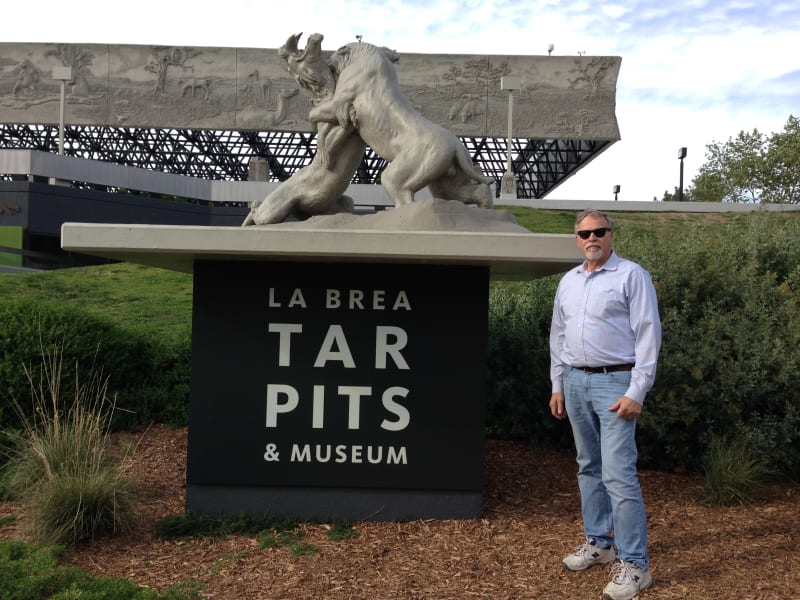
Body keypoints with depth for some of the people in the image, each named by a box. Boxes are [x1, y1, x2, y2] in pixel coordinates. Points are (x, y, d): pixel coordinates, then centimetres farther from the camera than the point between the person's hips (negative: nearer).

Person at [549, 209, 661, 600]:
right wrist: (557, 385, 14)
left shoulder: (632, 276, -7)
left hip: (614, 382, -6)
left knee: (618, 473, -10)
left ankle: (634, 564, 0)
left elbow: (648, 335, -11)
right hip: (575, 381, 7)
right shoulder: (568, 281, 12)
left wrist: (636, 392, -16)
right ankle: (598, 542, 28)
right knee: (589, 467, 14)